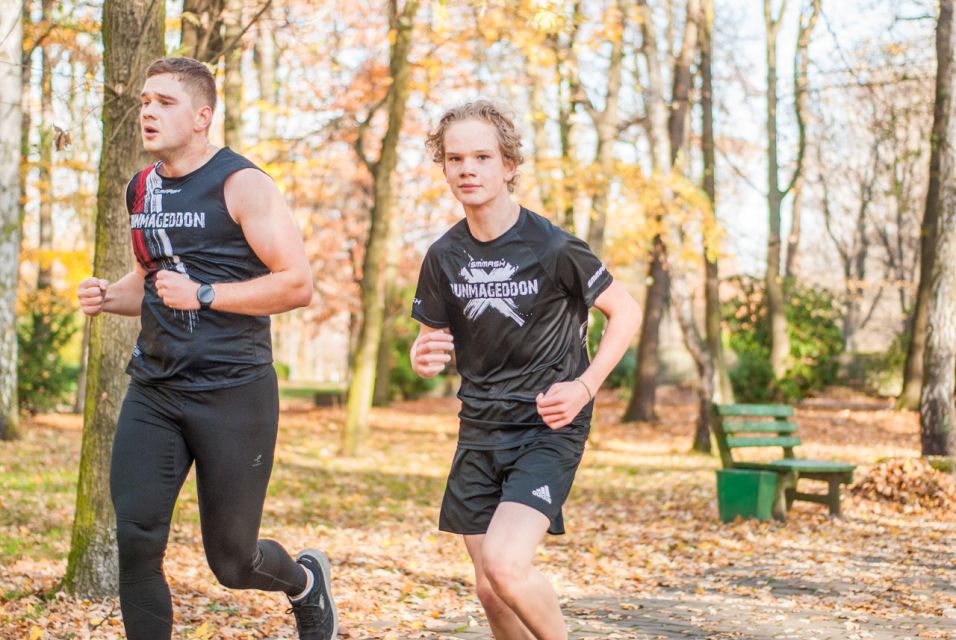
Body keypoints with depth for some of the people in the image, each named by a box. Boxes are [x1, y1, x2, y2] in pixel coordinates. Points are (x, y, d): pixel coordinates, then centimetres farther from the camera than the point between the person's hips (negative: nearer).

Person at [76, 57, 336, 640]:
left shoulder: (242, 185, -9)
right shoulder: (142, 189, 12)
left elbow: (298, 284, -14)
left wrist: (203, 295, -20)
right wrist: (110, 296, 6)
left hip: (232, 390, -5)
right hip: (154, 389, 6)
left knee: (232, 561, 4)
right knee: (136, 541, -9)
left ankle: (305, 581, 38)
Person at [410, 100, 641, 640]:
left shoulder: (553, 248, -13)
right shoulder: (444, 257, 2)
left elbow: (626, 311, -3)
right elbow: (436, 342, 13)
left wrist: (585, 386, -14)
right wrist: (425, 358, -11)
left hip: (549, 427, -5)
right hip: (480, 432, 5)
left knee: (505, 563, -23)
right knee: (492, 592, 7)